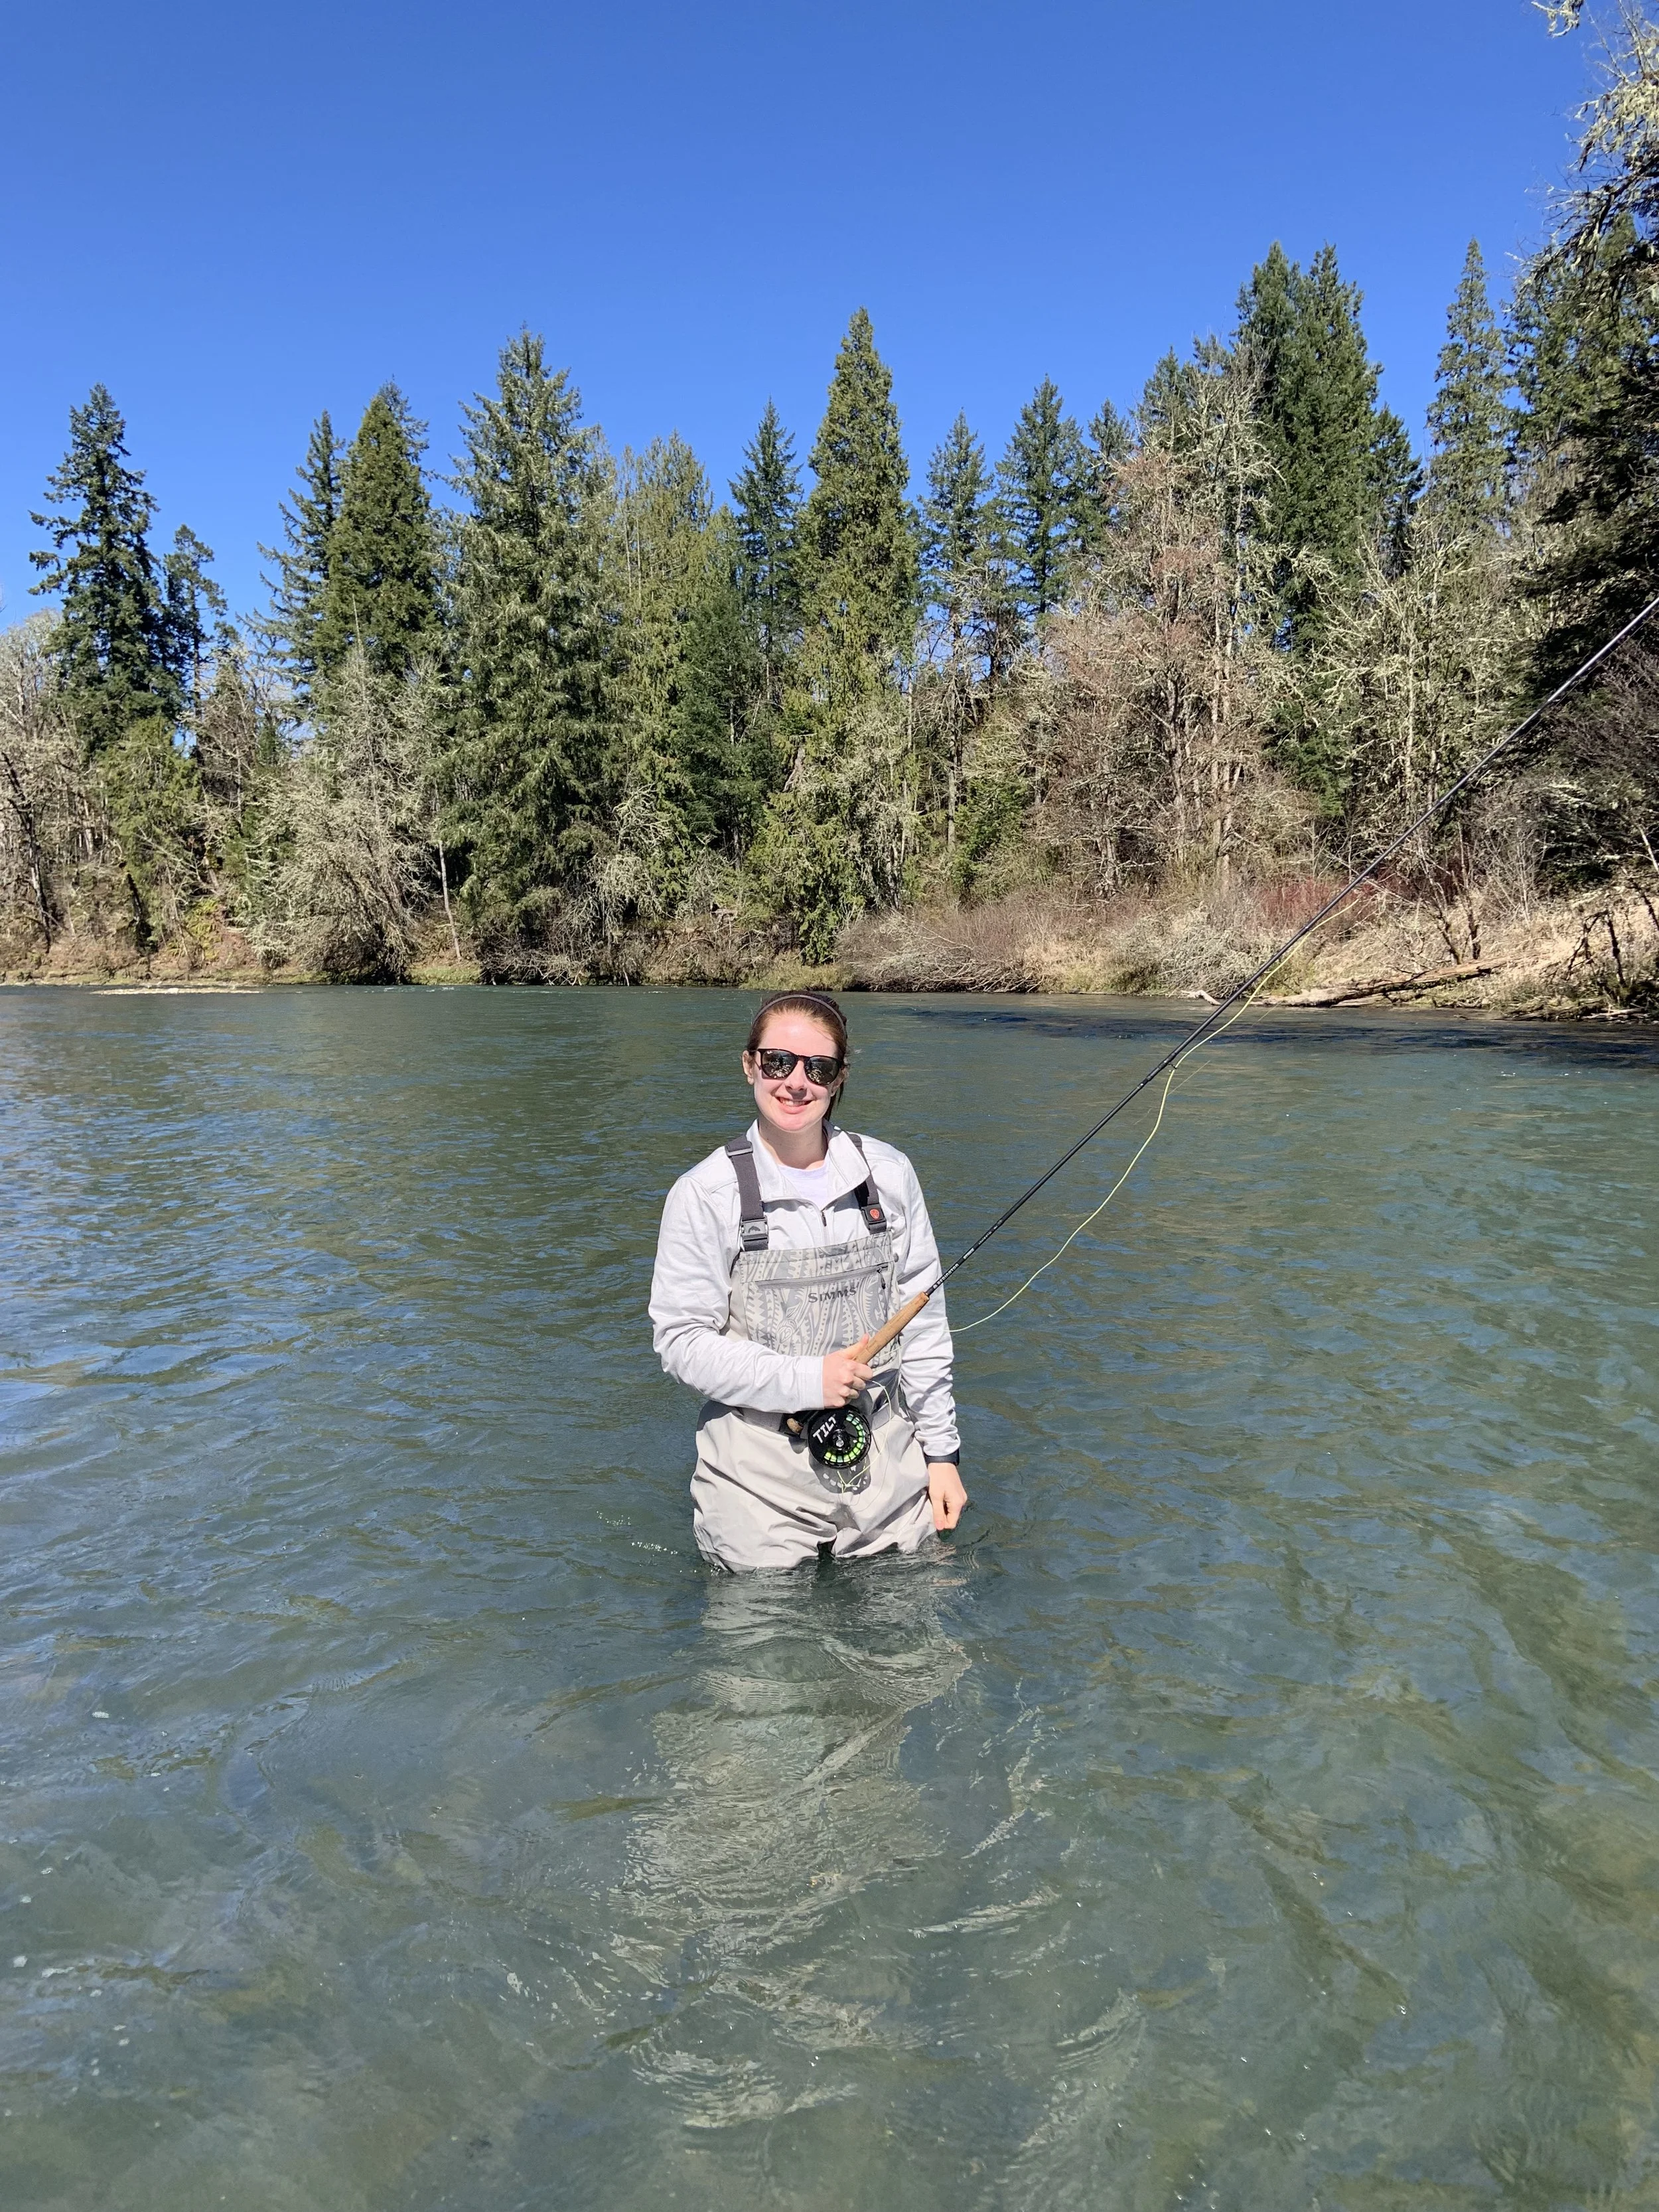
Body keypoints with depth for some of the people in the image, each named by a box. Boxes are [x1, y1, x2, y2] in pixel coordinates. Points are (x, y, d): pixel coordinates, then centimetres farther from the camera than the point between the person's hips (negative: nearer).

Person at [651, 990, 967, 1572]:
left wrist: (941, 1452, 6)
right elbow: (680, 1340, -9)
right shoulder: (705, 1195, -8)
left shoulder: (888, 1175, 1)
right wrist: (804, 1380, -18)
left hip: (885, 1458, 3)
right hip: (761, 1472, -2)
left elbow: (923, 1324, 7)